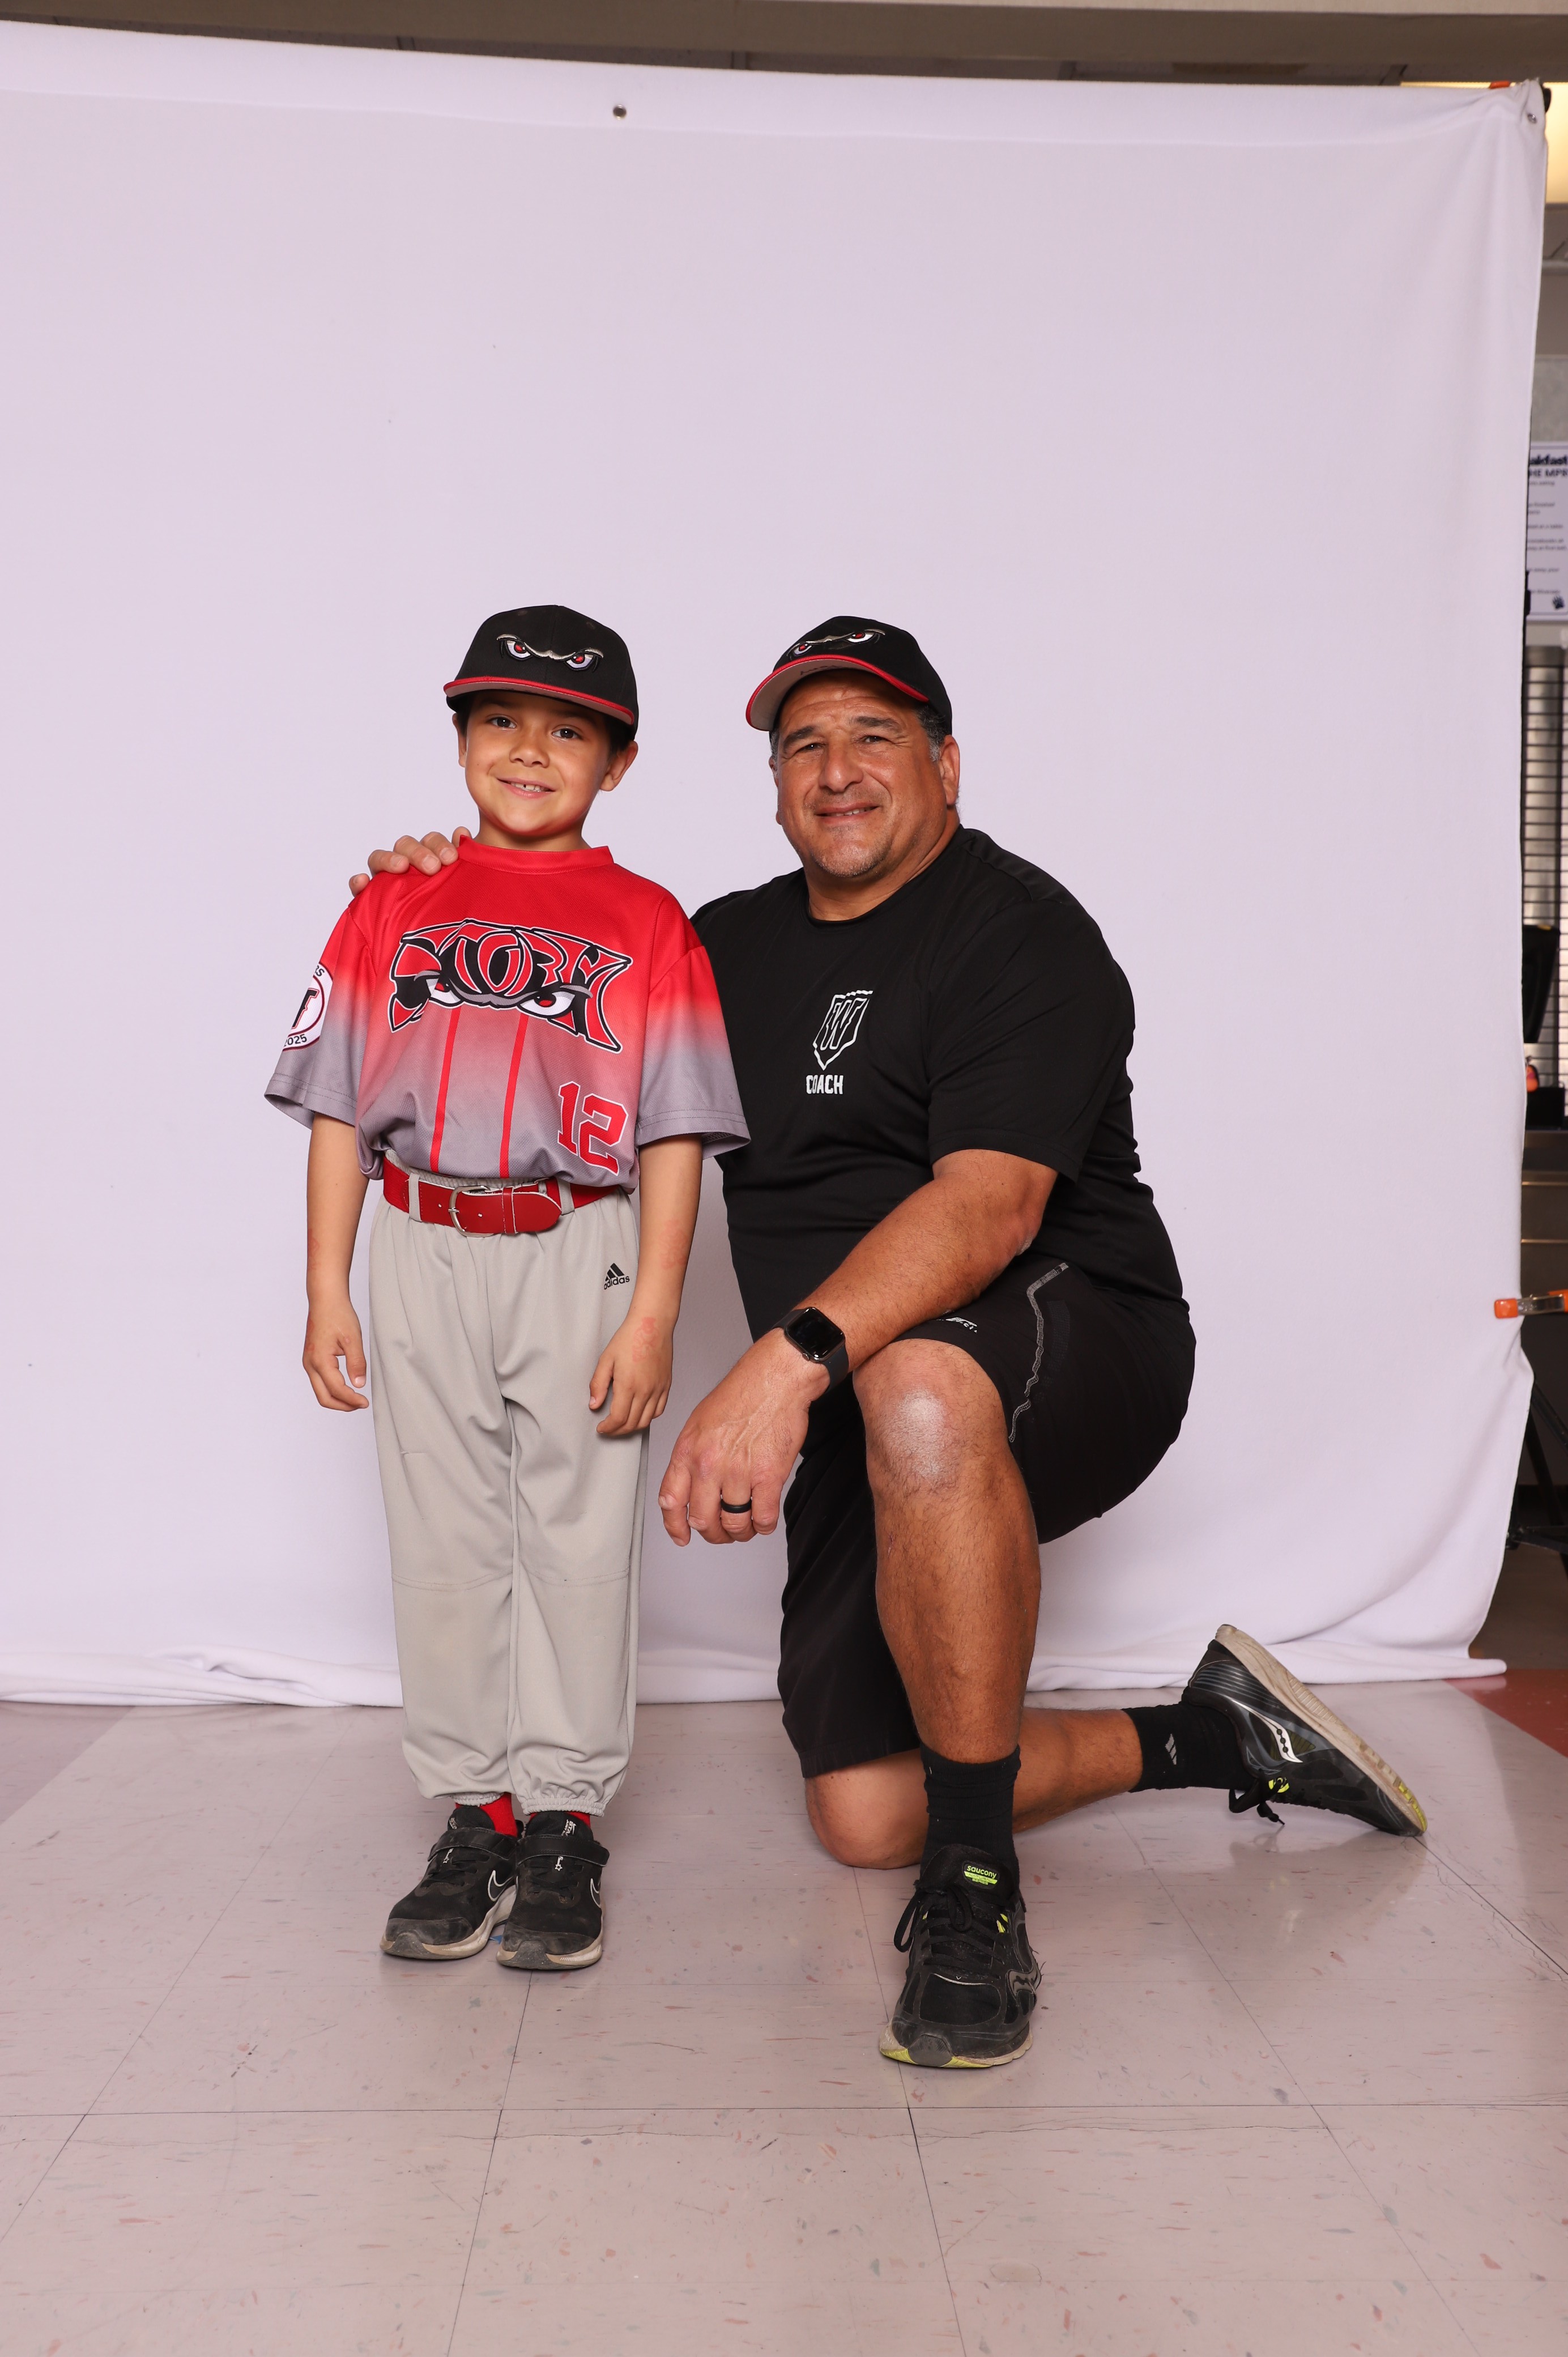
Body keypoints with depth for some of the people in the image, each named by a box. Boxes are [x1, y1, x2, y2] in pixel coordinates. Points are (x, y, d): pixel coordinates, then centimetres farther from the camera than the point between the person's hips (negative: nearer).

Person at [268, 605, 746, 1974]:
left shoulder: (649, 925, 2)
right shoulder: (394, 907, 9)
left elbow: (674, 1137, -2)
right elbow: (340, 1108, 8)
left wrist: (652, 1313, -9)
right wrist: (327, 1290, 3)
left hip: (580, 1259, -2)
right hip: (425, 1258, 2)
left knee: (579, 1545, 4)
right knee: (444, 1548, 8)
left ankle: (564, 1821, 18)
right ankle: (475, 1817, 21)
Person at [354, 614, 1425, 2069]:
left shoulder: (1019, 929, -10)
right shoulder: (737, 943, 13)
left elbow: (992, 1199, -26)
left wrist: (788, 1360, -40)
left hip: (1074, 1364, -7)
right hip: (867, 1438, 7)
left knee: (918, 1390, -43)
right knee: (863, 1817, 0)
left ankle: (977, 1895, -28)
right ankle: (1209, 1739, 21)